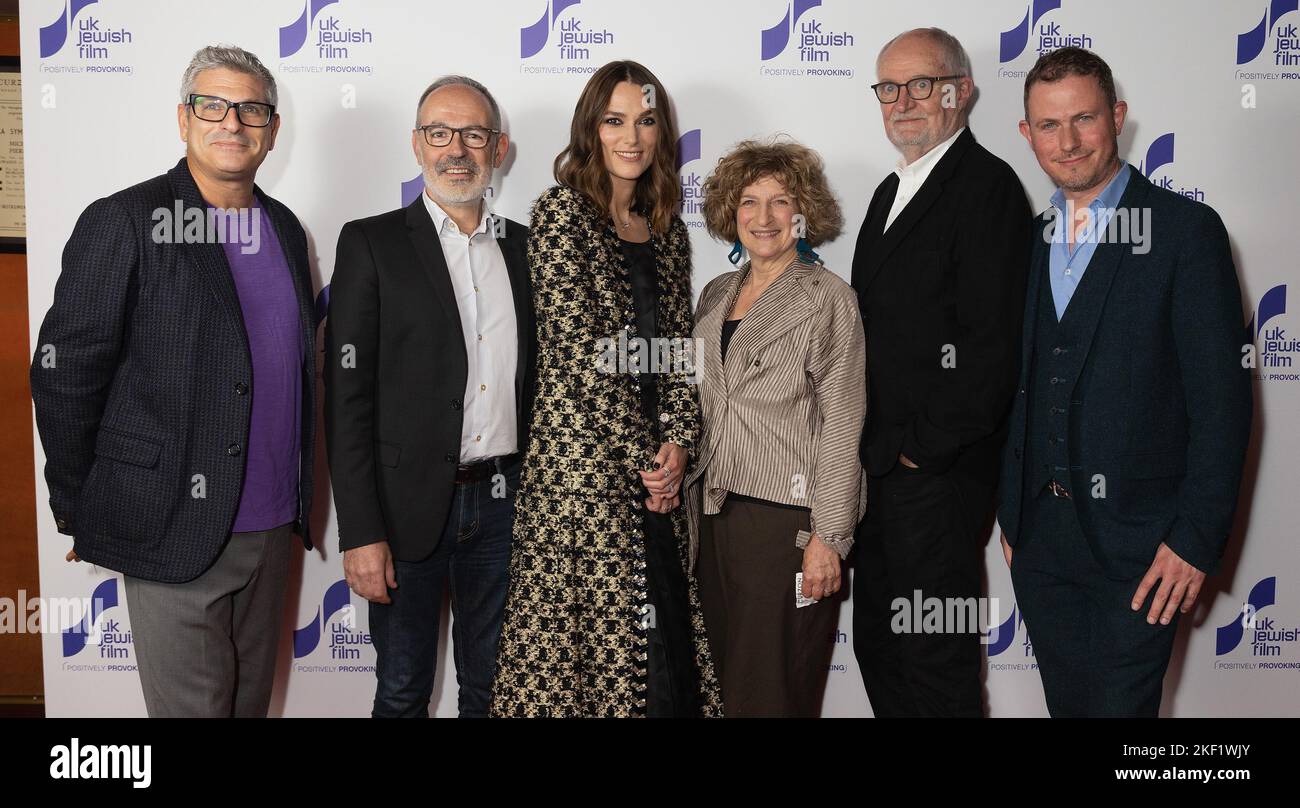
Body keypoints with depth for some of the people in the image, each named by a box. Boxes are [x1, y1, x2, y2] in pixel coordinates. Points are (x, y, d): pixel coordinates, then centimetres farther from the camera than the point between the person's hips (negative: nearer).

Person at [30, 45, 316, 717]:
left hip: (271, 528, 6)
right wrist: (79, 512, -4)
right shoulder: (122, 223, -9)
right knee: (192, 705, 3)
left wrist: (299, 496, 15)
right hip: (174, 532, -6)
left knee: (253, 699, 17)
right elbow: (64, 375, -9)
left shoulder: (284, 228, 10)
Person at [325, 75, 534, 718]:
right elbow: (347, 398, -8)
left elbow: (536, 382, 12)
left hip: (504, 504, 3)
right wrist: (361, 533, -13)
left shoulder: (525, 248, 9)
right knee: (403, 693, 10)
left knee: (491, 688, 16)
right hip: (411, 506, -3)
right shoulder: (372, 244, -3)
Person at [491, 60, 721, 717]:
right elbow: (577, 351, -11)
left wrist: (677, 442, -3)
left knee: (671, 639, 7)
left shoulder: (667, 229, 15)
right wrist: (640, 454, -10)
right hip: (582, 464, -6)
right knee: (587, 638, -1)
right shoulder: (560, 214, -4)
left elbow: (676, 347, 12)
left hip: (653, 469, 6)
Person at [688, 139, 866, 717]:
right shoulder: (716, 294, 13)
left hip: (786, 516, -6)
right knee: (728, 676, 12)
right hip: (717, 512, 6)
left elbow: (842, 427, -10)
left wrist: (828, 538, -14)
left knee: (770, 689, -1)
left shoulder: (828, 298, -5)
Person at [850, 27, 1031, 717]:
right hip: (877, 466, 9)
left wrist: (921, 448, -15)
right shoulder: (891, 192, 18)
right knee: (876, 647, 16)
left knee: (935, 664, 2)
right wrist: (865, 448, 10)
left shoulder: (987, 186, -11)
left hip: (938, 472, -9)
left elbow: (993, 343, -19)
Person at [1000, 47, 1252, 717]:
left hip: (1137, 541, -5)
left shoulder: (1185, 229, -7)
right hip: (1039, 537, 5)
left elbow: (1222, 395, -10)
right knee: (1066, 703, 15)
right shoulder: (1030, 239, 10)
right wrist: (1010, 515, 11)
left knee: (1118, 704, 0)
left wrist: (1196, 537, -14)